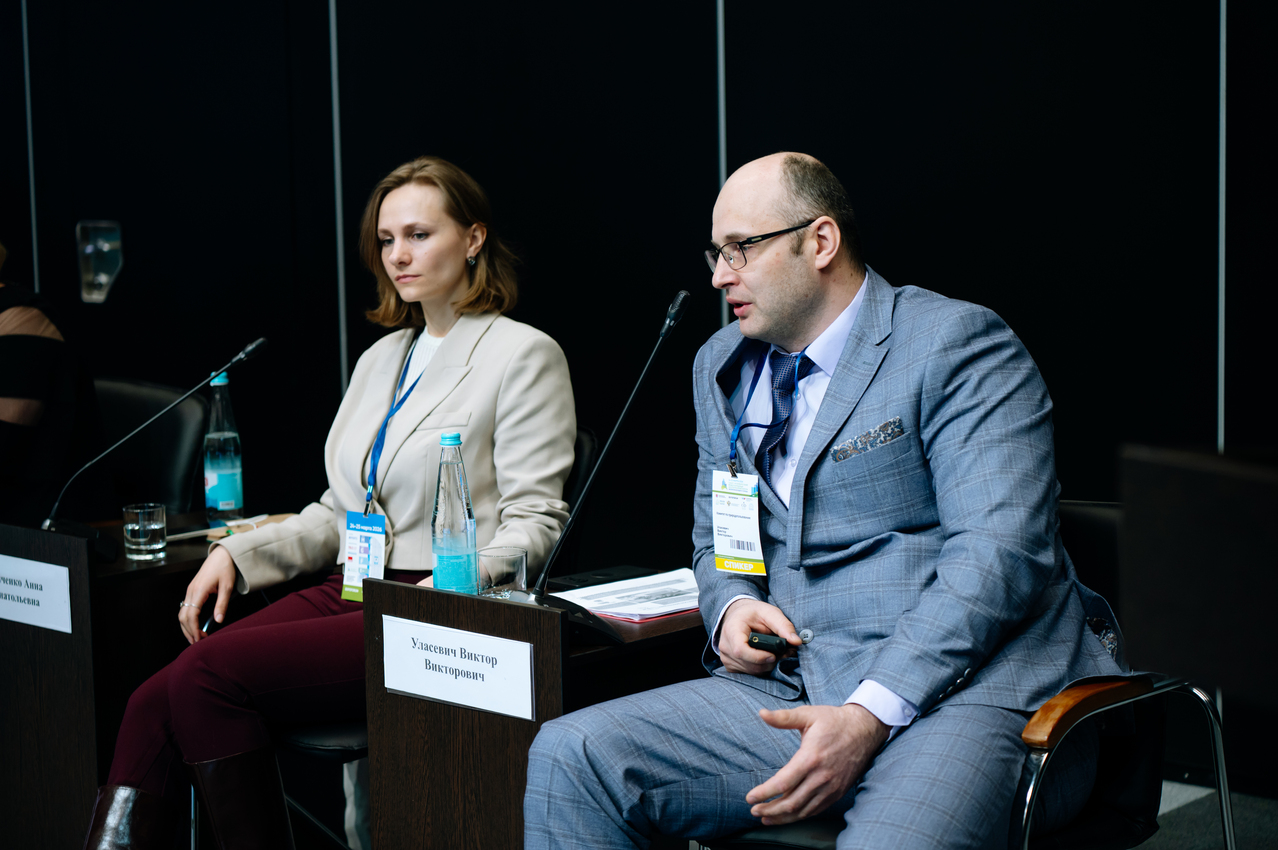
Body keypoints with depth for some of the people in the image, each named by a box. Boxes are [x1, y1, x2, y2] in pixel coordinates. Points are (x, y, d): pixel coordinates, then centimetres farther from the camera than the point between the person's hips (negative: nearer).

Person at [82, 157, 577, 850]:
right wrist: (237, 554, 9)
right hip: (349, 593, 7)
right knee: (152, 705, -16)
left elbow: (533, 523, -6)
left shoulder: (525, 356, -1)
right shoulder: (381, 358, 22)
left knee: (206, 674, -25)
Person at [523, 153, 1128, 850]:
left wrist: (872, 713, -24)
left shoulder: (958, 344, -4)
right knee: (568, 757, -13)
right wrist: (731, 604, 5)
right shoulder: (722, 366, 19)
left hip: (963, 685, -6)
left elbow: (1000, 552, -15)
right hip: (791, 688, 7)